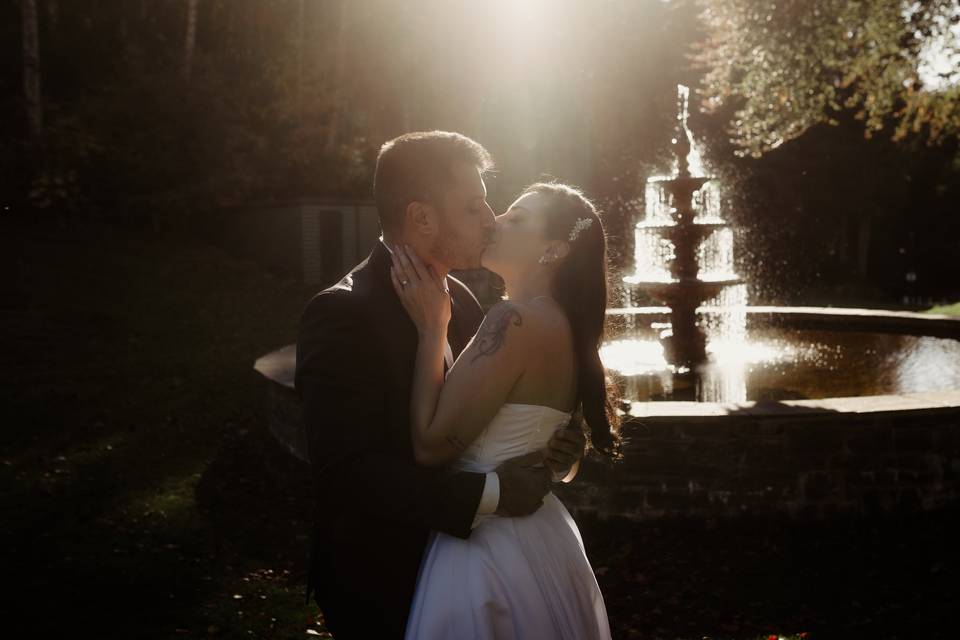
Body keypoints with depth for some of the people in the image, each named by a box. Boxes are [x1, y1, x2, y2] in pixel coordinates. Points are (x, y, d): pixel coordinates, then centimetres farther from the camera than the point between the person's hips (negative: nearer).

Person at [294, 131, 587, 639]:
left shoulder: (460, 299, 4)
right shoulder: (342, 316, -22)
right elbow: (348, 470, -30)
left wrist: (543, 450, -10)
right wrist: (493, 493, -28)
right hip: (384, 581, -7)